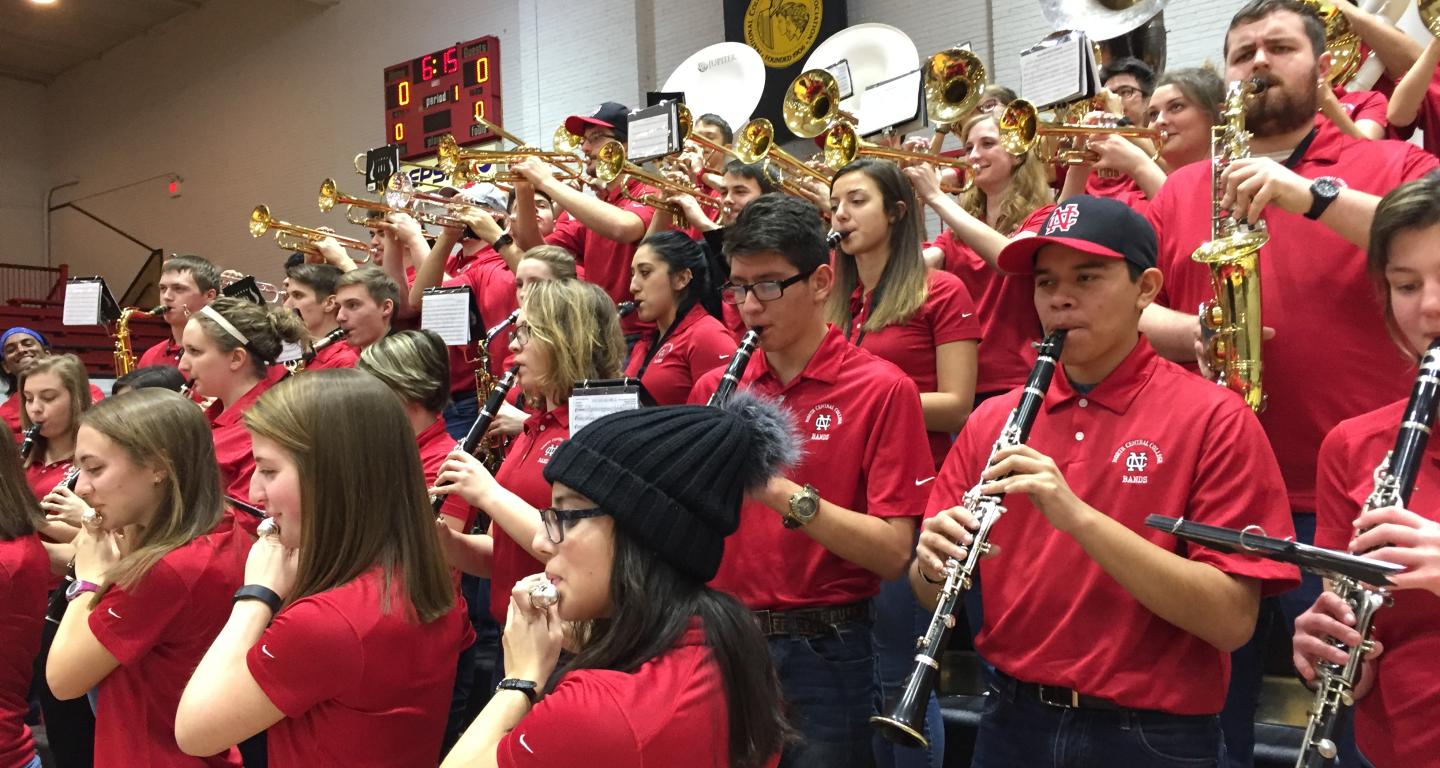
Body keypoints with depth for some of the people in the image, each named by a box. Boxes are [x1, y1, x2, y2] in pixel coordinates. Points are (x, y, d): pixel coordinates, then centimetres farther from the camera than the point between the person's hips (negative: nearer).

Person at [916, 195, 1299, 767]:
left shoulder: (1213, 419, -11)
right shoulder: (991, 420, -1)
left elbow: (1231, 621, -18)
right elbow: (933, 597, 3)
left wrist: (1076, 514, -29)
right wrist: (933, 565, -20)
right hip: (1012, 721, 3)